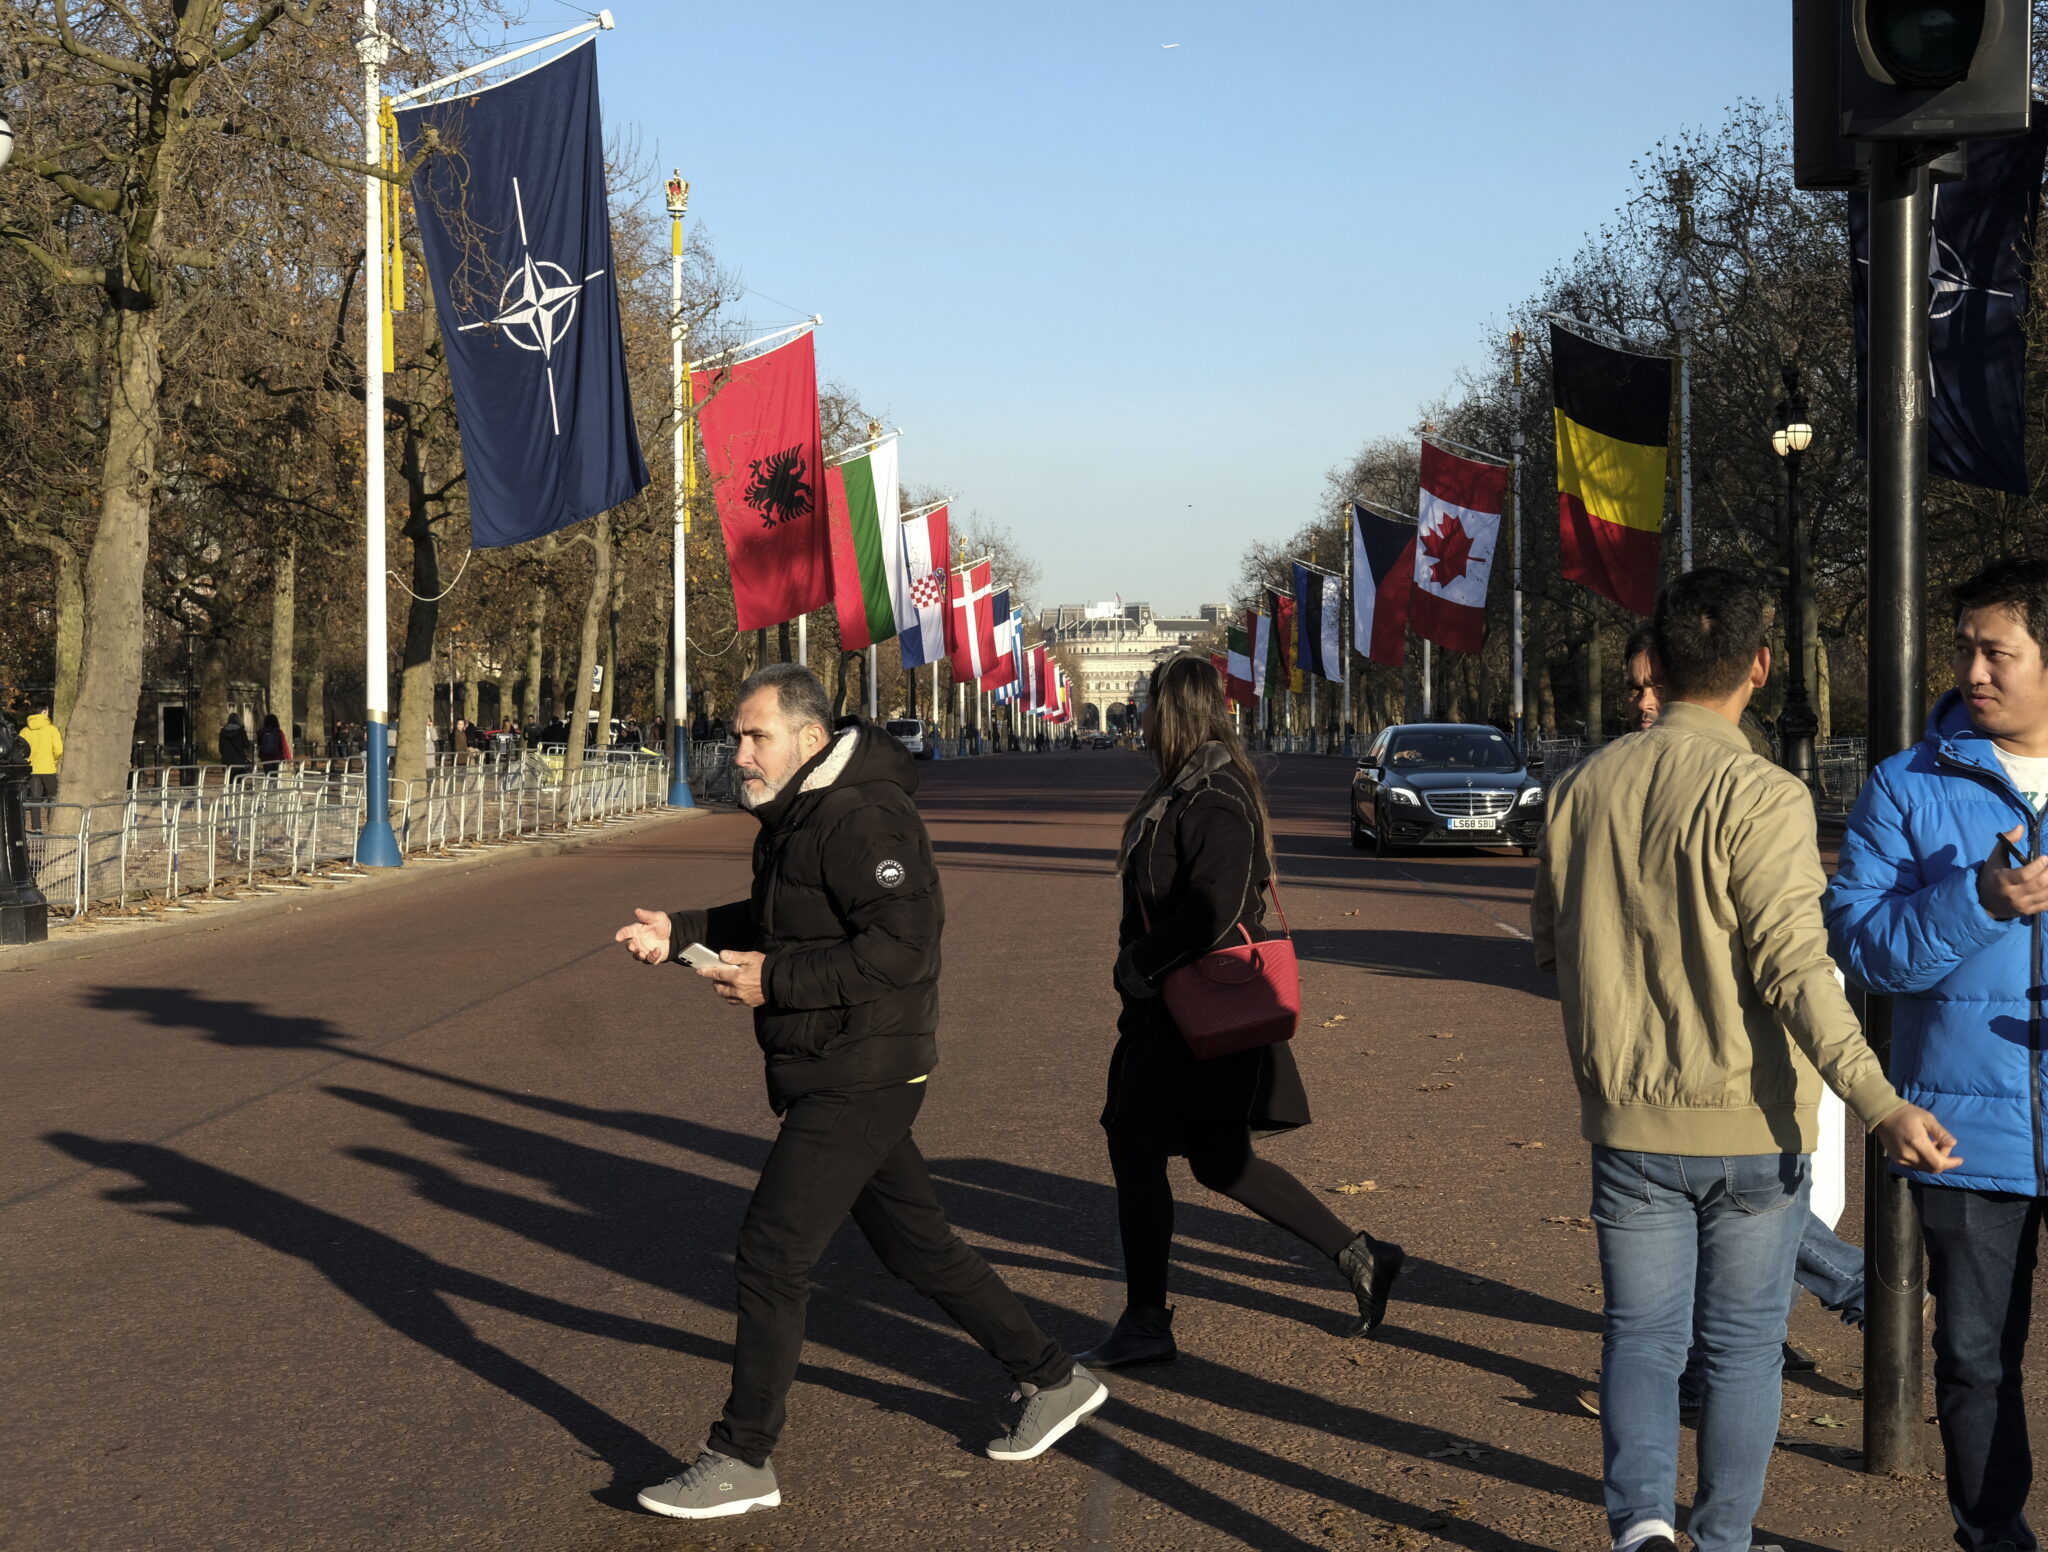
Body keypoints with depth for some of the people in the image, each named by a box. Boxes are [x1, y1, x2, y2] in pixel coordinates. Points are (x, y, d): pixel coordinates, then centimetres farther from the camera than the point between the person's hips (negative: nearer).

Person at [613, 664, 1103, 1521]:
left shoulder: (862, 821, -20)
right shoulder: (793, 816, 12)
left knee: (772, 1250, -7)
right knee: (916, 1243, 17)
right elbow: (775, 921, 25)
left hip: (861, 1079, -10)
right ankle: (1052, 1379, 30)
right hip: (828, 1074, 10)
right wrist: (682, 931, 10)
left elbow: (902, 949, -27)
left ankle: (741, 1461, 3)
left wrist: (775, 980, -23)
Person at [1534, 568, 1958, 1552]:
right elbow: (1795, 965, -23)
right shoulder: (1761, 796, -15)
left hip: (1629, 1117, 3)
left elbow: (1550, 943, 11)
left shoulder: (1585, 788, 1)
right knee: (1743, 1344, 12)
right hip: (1749, 1121, -3)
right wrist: (1880, 1105, -25)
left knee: (1642, 1333, 11)